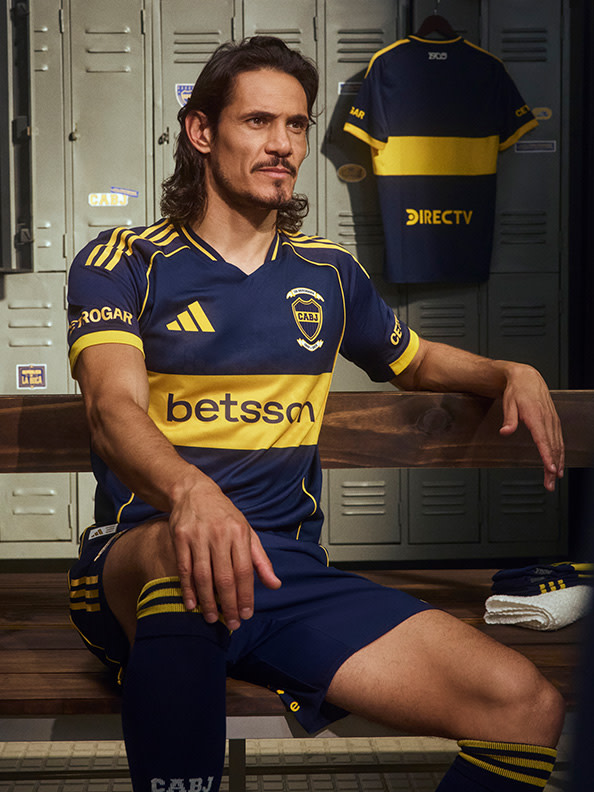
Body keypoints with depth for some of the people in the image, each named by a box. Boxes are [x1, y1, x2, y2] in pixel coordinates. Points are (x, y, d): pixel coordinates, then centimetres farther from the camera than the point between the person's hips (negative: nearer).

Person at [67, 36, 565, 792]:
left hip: (289, 571, 4)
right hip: (140, 556, -4)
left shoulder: (328, 272, 19)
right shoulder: (122, 262, 5)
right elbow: (115, 408, -12)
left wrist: (511, 374, 13)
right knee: (191, 553, -44)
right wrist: (191, 490, -36)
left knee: (526, 706, -16)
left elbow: (418, 360, 36)